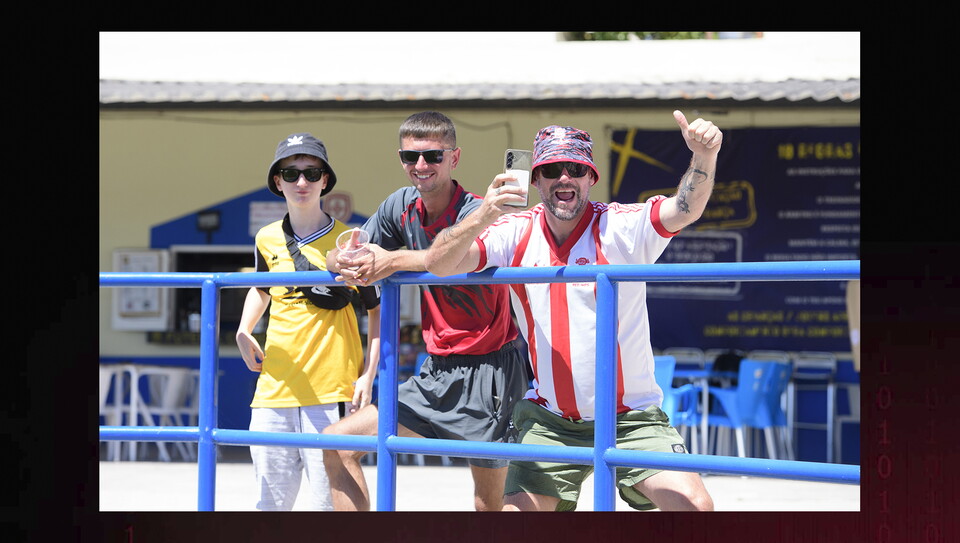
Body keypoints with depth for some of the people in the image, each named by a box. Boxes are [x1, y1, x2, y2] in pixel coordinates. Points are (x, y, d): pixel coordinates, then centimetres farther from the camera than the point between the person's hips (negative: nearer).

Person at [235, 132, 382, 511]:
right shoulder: (267, 239, 11)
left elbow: (378, 309, 5)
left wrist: (368, 376, -4)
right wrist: (244, 332, 15)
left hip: (331, 393, -5)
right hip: (274, 391, 5)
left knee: (329, 503, -7)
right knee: (272, 503, 7)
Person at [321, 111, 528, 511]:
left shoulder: (476, 212, -16)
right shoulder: (402, 206, 6)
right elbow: (338, 257, 6)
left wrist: (397, 260, -52)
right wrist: (343, 262, -20)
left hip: (487, 371, -7)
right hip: (437, 372, 7)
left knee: (491, 506, -6)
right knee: (338, 445, 3)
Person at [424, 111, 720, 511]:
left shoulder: (621, 227, -10)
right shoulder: (516, 234, -1)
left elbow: (685, 209, -27)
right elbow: (438, 264, -12)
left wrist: (704, 157, -48)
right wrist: (482, 218, -31)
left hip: (631, 418, -3)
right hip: (549, 419, 3)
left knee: (695, 508, -19)